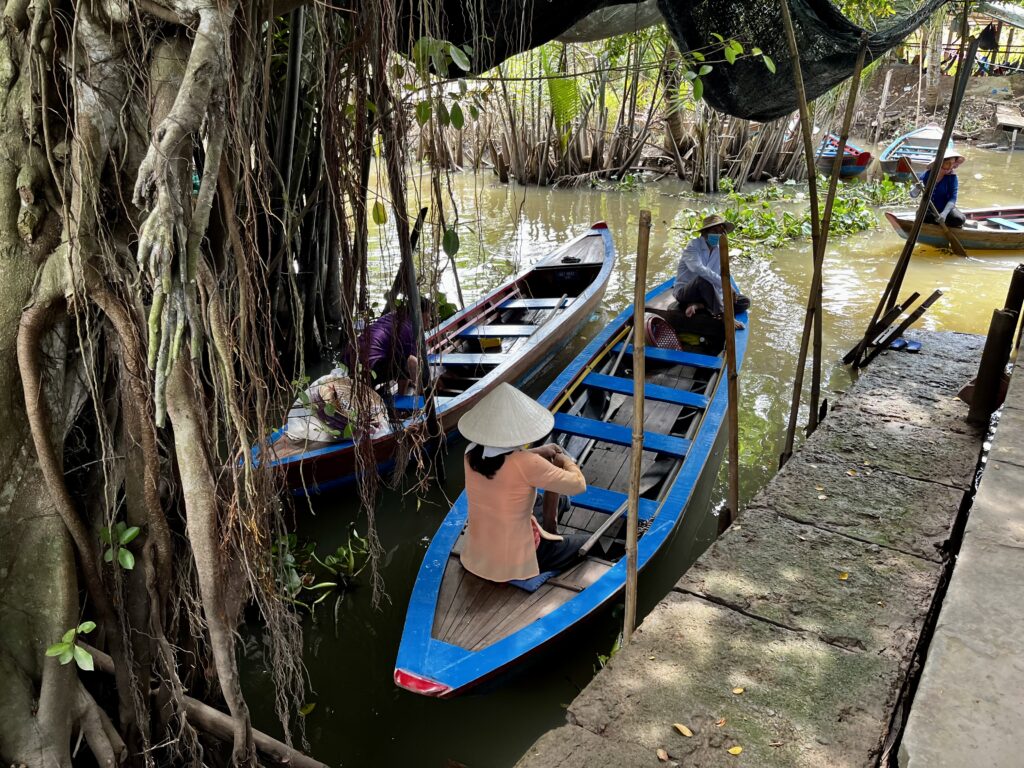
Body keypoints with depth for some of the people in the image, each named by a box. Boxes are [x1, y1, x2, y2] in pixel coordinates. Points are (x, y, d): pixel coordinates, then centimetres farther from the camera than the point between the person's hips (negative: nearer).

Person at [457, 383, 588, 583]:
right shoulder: (527, 464, -30)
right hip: (514, 562, -6)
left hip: (477, 555, 6)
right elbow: (578, 485, -18)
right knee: (584, 544, 18)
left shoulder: (472, 454, -11)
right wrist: (566, 461, 1)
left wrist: (537, 452, 8)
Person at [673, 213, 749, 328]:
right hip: (684, 292, -7)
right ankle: (722, 316, -46)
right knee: (702, 278, -39)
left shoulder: (719, 251, 7)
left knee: (744, 302, -8)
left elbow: (722, 276, 3)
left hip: (707, 295, 7)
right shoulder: (693, 246, -14)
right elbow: (698, 269, -34)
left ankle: (699, 305, -21)